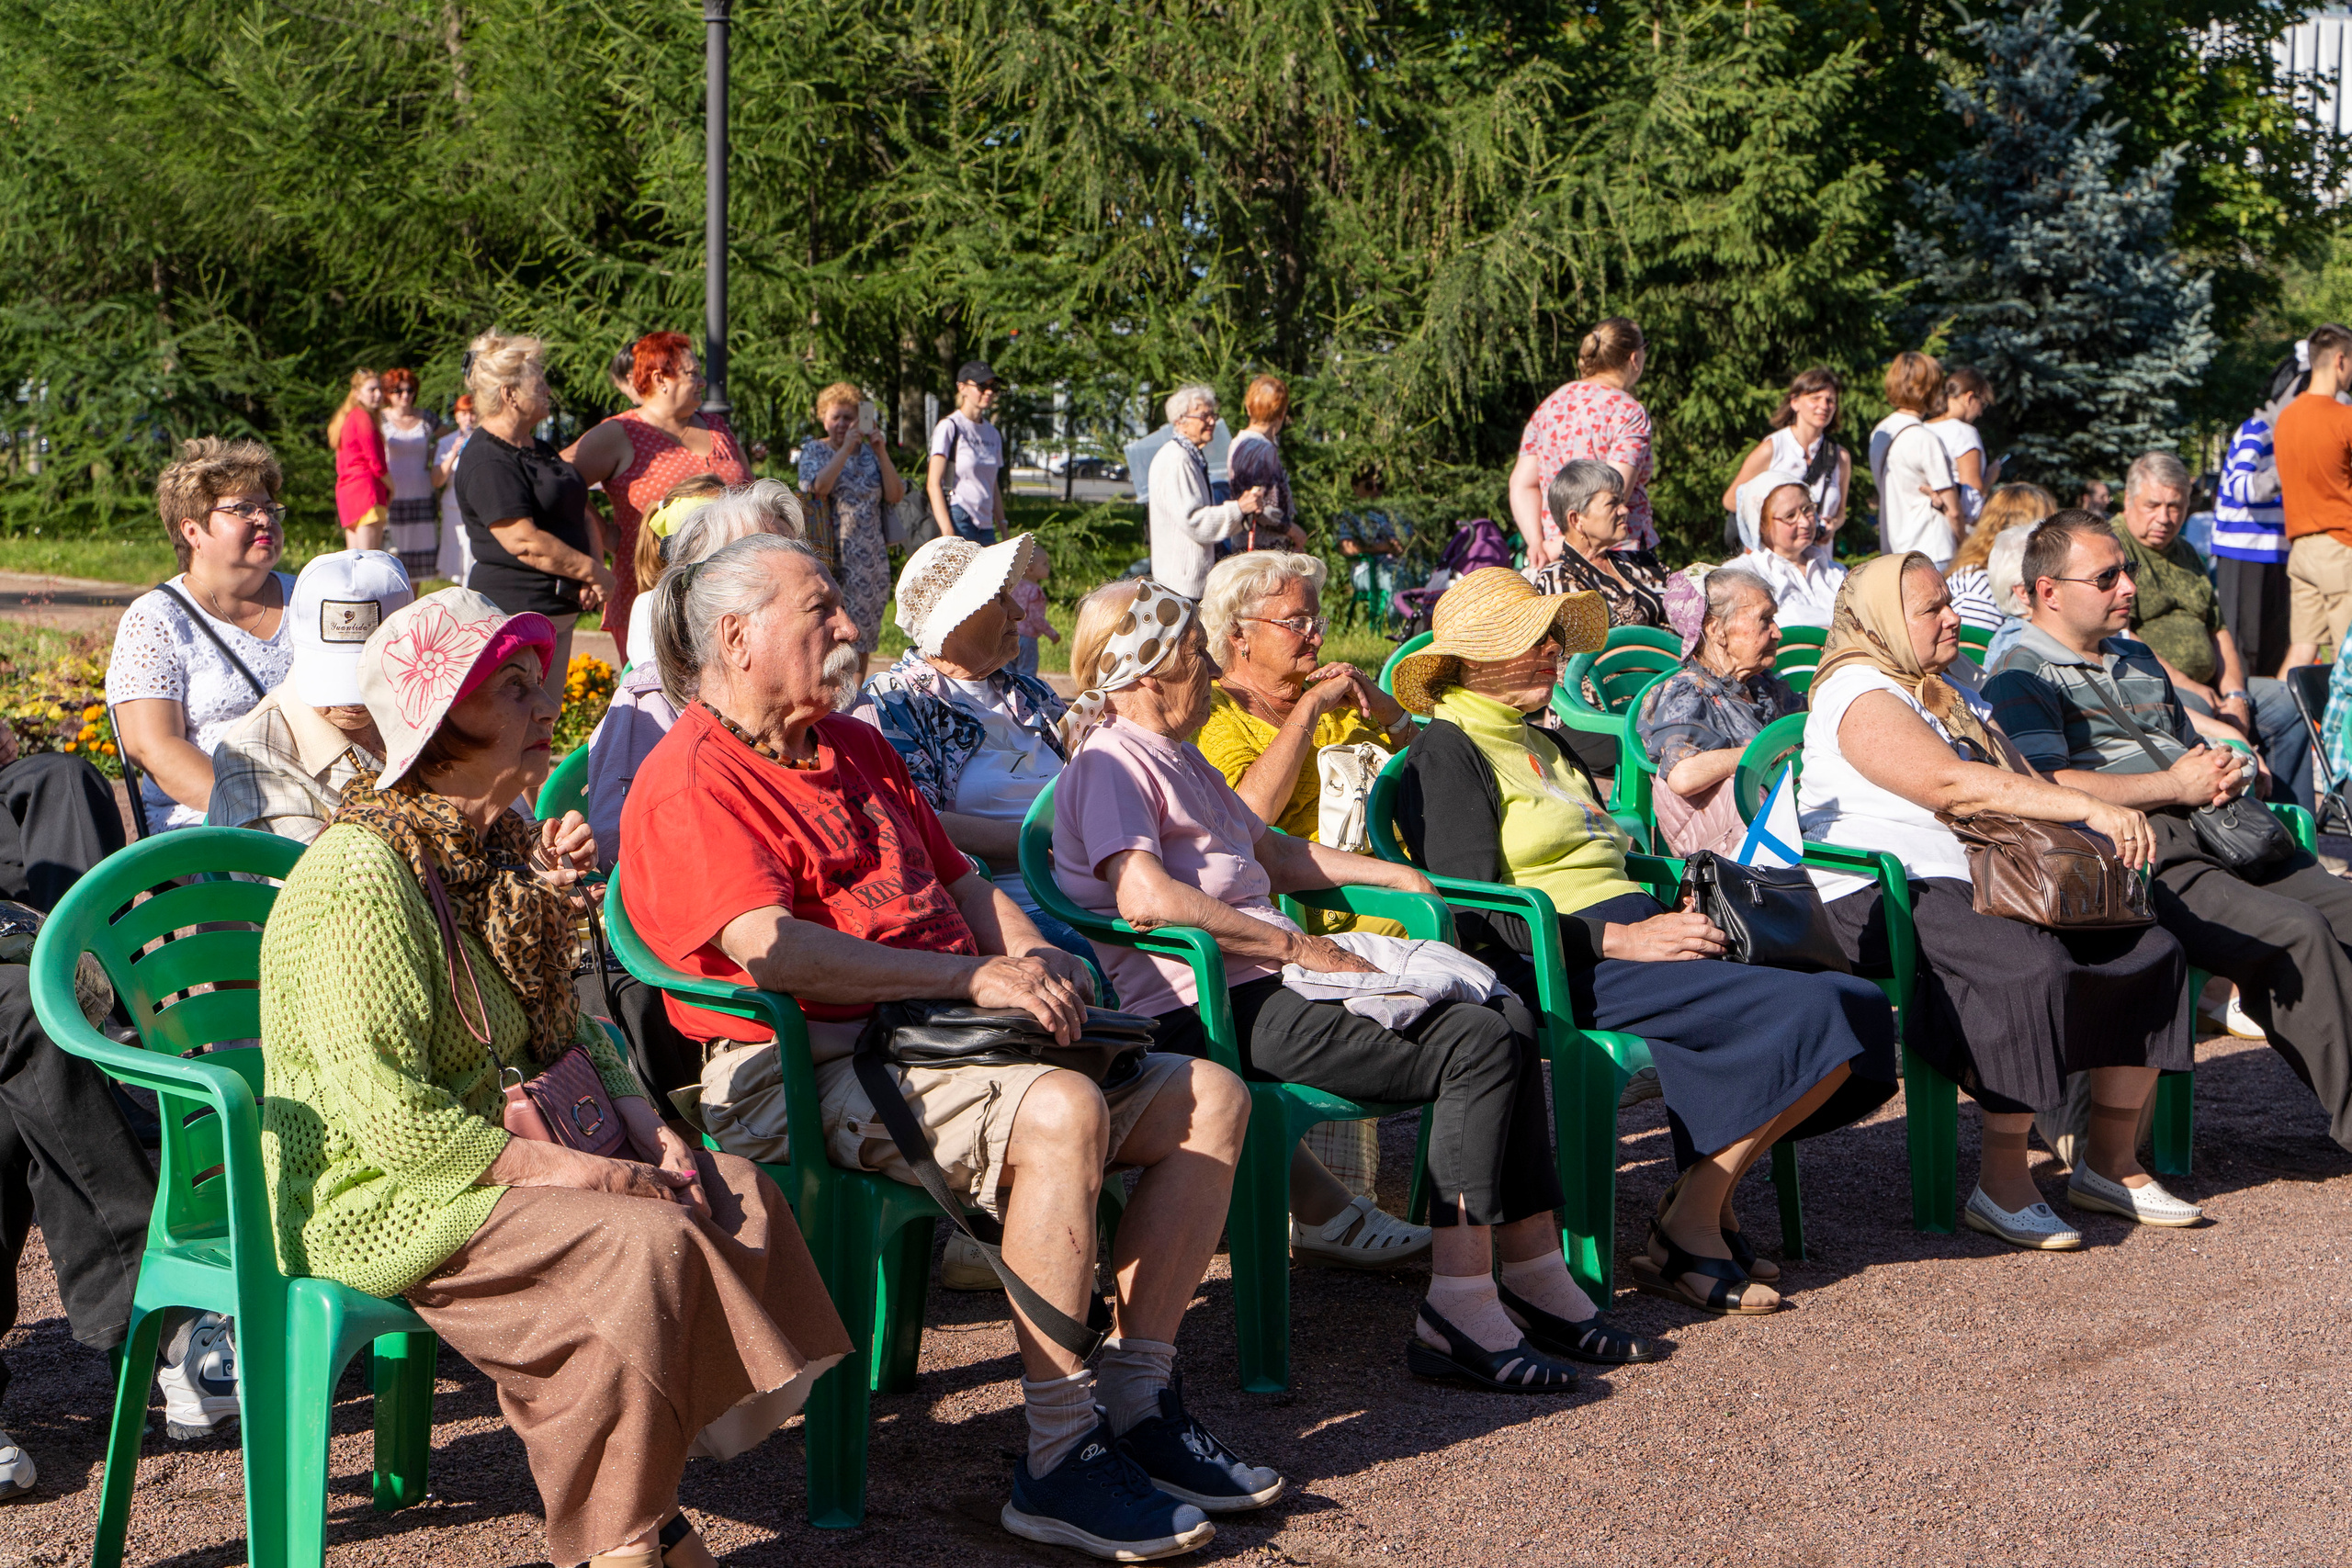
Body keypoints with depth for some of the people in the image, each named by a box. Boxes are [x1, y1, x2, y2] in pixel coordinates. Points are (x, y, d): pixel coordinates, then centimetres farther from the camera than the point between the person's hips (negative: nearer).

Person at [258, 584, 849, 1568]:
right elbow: (387, 1110, -25)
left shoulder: (502, 851, 10)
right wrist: (561, 1170, -25)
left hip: (497, 1150, 10)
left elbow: (560, 1027, 16)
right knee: (641, 1247, -26)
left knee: (729, 1192, -5)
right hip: (376, 1192, -9)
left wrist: (637, 1123, -3)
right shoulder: (364, 872, -21)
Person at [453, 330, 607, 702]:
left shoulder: (541, 451, 17)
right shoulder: (486, 462, -14)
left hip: (559, 611, 10)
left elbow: (582, 515, 18)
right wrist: (595, 573, -14)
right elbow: (523, 541, -22)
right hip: (513, 606, -10)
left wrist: (595, 568, -1)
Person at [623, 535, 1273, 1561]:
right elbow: (771, 950, -21)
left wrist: (1033, 956, 5)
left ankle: (1136, 1404, 0)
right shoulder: (690, 784, -7)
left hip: (943, 1041, 10)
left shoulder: (858, 749, 24)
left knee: (1210, 1098, -2)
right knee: (1061, 1109, -34)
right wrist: (978, 978, -22)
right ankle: (1059, 1460, -26)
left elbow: (958, 879, 29)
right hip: (816, 1069, -9)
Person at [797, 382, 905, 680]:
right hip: (831, 555, -3)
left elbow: (895, 495, 2)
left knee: (864, 631, 4)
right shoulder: (814, 451, 5)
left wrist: (881, 453, -5)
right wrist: (845, 448, -15)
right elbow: (819, 487, -15)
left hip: (871, 556, 3)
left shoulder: (870, 453, 13)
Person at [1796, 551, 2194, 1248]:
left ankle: (2111, 1165, 6)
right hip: (1887, 894, -9)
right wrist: (2089, 809, -25)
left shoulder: (1952, 686, 23)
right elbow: (1956, 785, -22)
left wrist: (2103, 826, 1)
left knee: (2149, 950, -3)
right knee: (2031, 969, -34)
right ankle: (2001, 1188, -24)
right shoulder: (1861, 696, -9)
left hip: (1989, 879, 10)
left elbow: (2020, 781, 20)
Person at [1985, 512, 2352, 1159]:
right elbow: (2048, 789, -12)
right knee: (2297, 933, -28)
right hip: (2144, 856, -8)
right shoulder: (2021, 679, 2)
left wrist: (2228, 770, 9)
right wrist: (2176, 786, -7)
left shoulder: (2139, 661, 30)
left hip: (2220, 835, 8)